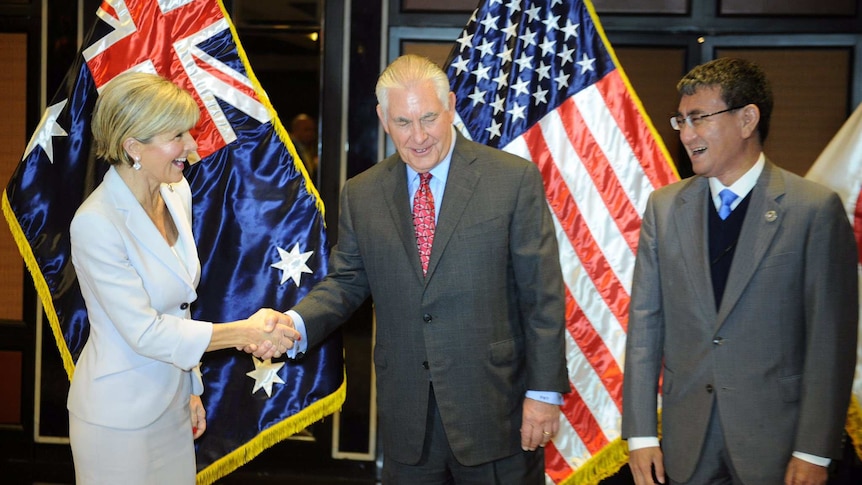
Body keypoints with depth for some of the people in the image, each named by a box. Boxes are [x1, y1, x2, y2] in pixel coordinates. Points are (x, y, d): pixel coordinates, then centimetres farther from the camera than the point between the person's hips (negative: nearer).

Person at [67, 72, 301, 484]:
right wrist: (245, 332, -22)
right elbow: (145, 333, -23)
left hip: (172, 402, 7)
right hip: (119, 416, -7)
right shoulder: (96, 224, -23)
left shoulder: (177, 193, 0)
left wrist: (191, 387, 13)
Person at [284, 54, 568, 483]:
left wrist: (545, 391, -9)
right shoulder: (360, 195, 6)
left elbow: (543, 295, -6)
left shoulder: (515, 180, -5)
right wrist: (296, 324, -12)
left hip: (495, 413, -3)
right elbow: (345, 282, 8)